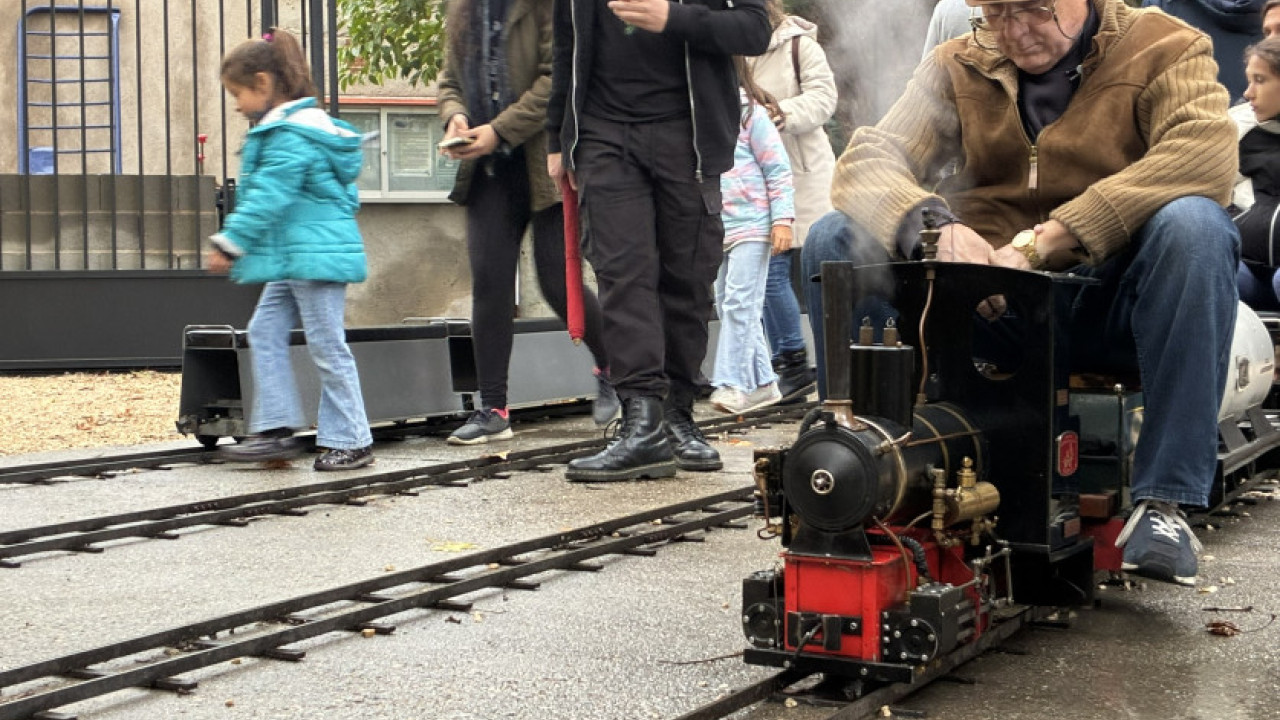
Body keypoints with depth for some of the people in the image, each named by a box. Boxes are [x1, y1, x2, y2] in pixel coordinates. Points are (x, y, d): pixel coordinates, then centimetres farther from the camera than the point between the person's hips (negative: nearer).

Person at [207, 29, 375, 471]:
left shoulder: (290, 135, -17)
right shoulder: (301, 127, 16)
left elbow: (269, 197, -22)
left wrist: (230, 243, -17)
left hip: (317, 256, -11)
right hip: (295, 260, 11)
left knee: (327, 345, -3)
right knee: (265, 333, 10)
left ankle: (351, 442, 5)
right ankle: (276, 430, 11)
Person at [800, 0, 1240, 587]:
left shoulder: (1165, 50, -1)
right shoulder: (959, 67, 9)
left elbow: (1205, 154, -22)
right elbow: (868, 160, -4)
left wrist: (1042, 242, -31)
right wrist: (933, 225, -29)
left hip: (1102, 303, -2)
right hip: (979, 305, 3)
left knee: (1193, 225, -32)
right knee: (834, 241, -13)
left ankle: (1164, 501, -29)